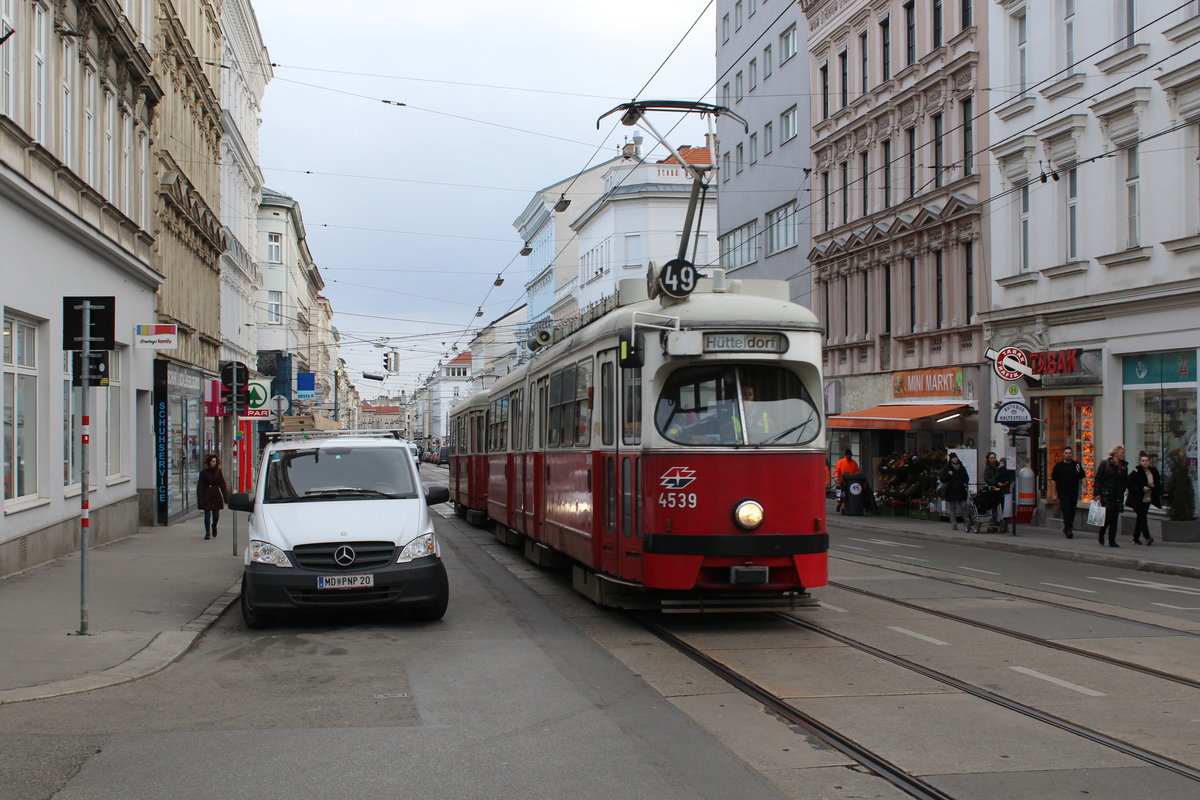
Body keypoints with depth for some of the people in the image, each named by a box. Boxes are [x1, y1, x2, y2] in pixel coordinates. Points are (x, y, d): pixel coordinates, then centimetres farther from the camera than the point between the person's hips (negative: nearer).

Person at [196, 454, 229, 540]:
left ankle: (214, 527, 33)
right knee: (207, 515, -3)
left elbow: (222, 485, 8)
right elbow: (200, 487, -4)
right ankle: (207, 533, 5)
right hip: (207, 497, -3)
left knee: (216, 515, 4)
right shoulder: (204, 473, -3)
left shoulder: (218, 472, 6)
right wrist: (201, 500, -11)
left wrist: (226, 497, 1)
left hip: (216, 496, 3)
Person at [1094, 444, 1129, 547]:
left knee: (1115, 519, 2)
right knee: (1107, 516, -9)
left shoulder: (1124, 465, 13)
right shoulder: (1105, 464, -3)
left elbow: (1126, 481, 19)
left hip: (1118, 495, 5)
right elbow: (1098, 479, -4)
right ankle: (1101, 535, 16)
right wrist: (1097, 493, -10)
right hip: (1106, 495, -5)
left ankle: (1112, 541, 5)